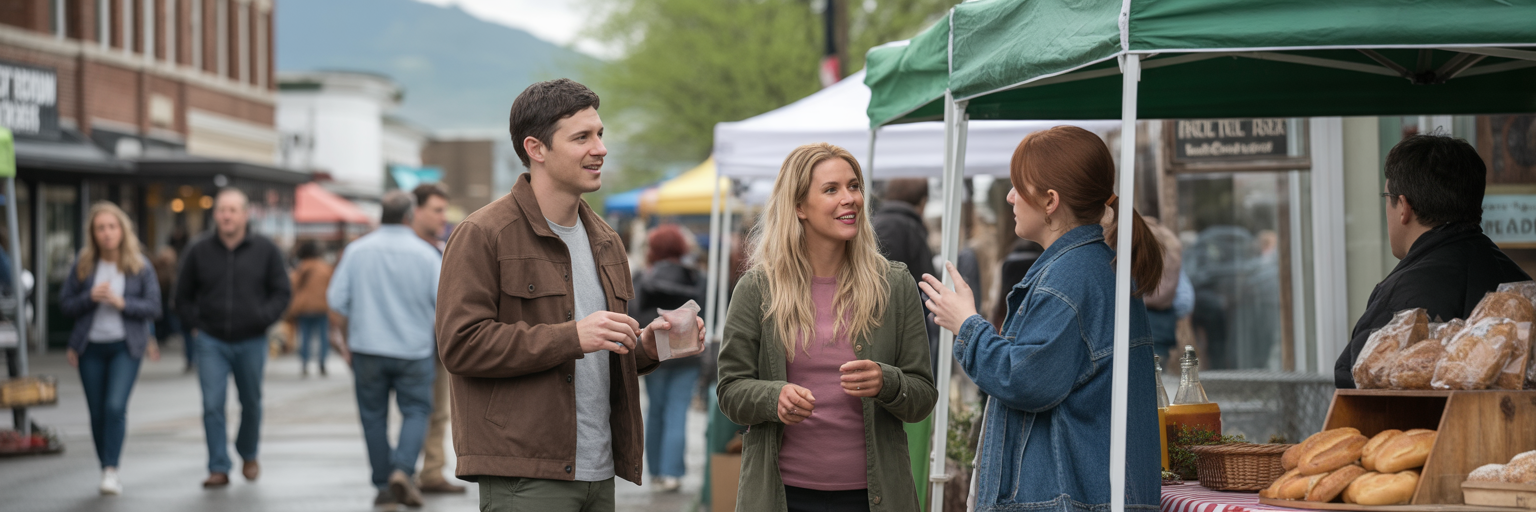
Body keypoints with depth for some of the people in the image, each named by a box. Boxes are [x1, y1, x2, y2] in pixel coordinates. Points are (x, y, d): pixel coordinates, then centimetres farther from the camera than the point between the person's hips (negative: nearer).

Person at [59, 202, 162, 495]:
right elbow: (65, 303, 4)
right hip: (91, 347, 2)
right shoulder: (83, 265, 0)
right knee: (97, 413, 6)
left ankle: (111, 471, -15)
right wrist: (90, 298, -15)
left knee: (115, 406, -18)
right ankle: (104, 468, 20)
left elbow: (153, 307, -3)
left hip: (125, 347, -2)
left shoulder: (140, 267, -2)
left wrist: (121, 303, -17)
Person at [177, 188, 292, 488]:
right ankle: (219, 468, -4)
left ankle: (248, 455, 36)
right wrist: (198, 322, -1)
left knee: (251, 403, 12)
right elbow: (183, 296, 12)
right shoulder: (199, 252, 3)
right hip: (212, 342, 0)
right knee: (212, 405, -9)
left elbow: (282, 292, 3)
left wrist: (264, 318, -10)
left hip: (251, 342, 0)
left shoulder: (265, 250, 0)